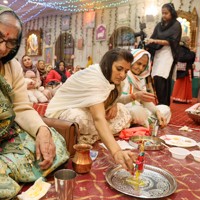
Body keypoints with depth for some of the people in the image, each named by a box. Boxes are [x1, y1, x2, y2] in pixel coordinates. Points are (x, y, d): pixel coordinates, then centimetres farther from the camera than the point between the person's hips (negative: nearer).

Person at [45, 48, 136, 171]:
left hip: (84, 109, 9)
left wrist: (114, 104, -12)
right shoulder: (94, 79, -32)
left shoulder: (108, 75, -5)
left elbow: (111, 97, 13)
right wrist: (116, 152, -58)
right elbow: (99, 119, -46)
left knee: (122, 111, -7)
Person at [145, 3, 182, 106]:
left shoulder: (176, 25, 1)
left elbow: (171, 41, -10)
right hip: (157, 54, 5)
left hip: (168, 54, -5)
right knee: (159, 80, 0)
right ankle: (163, 104, 8)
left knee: (160, 79, -18)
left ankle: (163, 105, -13)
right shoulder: (159, 25, 15)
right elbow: (152, 38, 9)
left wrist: (155, 41, -19)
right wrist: (146, 45, -11)